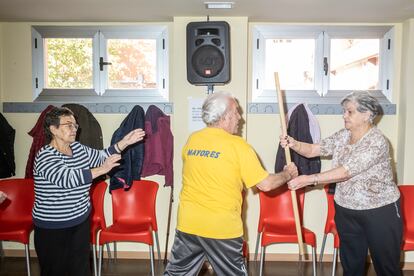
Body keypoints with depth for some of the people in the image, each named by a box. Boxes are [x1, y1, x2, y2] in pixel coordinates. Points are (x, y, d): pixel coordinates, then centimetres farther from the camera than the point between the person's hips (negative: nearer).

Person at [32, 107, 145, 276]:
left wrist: (124, 142, -7)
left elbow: (101, 156, 5)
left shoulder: (78, 148, 5)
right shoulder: (45, 156, -19)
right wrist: (101, 170, -35)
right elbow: (67, 178, -32)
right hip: (53, 227, -6)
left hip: (81, 221, 7)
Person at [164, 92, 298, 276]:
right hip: (222, 229, -4)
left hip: (188, 224, 4)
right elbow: (265, 184, -12)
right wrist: (287, 174, 6)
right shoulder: (237, 145, -13)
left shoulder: (191, 140, 1)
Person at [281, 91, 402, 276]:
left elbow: (346, 171, -29)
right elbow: (313, 150, -2)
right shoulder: (342, 135, 1)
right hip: (346, 210, 6)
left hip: (380, 212, -6)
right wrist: (295, 144, -23)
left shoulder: (376, 142, -22)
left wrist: (309, 179, -31)